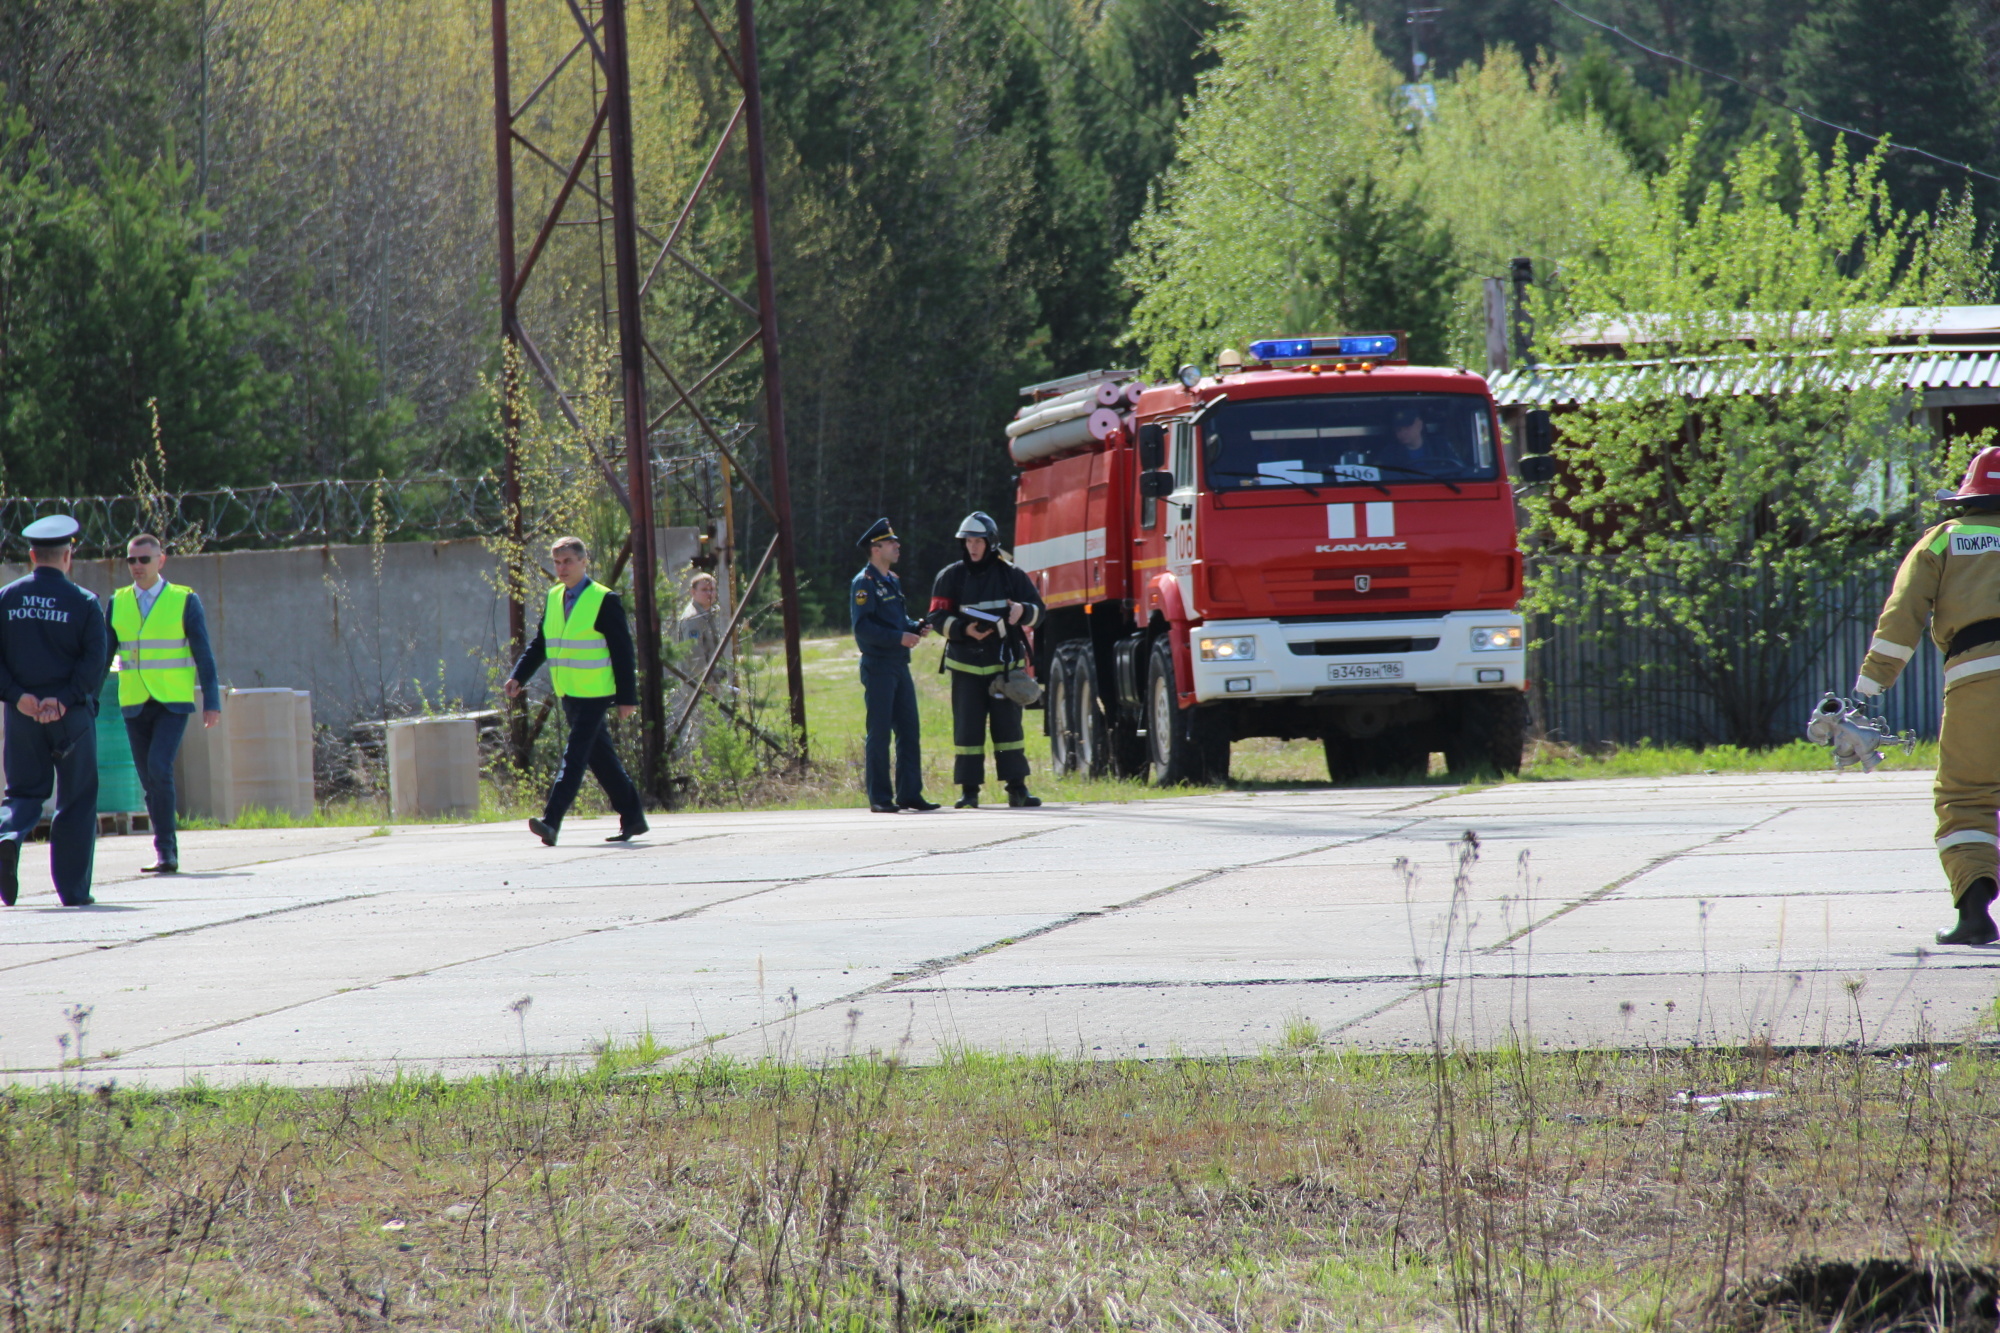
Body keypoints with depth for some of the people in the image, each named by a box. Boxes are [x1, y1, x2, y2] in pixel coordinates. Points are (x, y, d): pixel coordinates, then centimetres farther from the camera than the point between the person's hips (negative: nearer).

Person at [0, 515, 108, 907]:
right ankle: (73, 888, 7)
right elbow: (94, 661, -13)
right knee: (76, 802, 8)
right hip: (71, 715, -2)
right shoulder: (83, 603, -3)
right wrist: (64, 699, -15)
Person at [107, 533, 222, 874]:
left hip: (173, 703, -4)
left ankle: (165, 851, -16)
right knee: (149, 780, 3)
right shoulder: (118, 603, 8)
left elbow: (203, 655, 1)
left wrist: (212, 702, -4)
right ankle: (166, 853, 13)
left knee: (159, 768, -20)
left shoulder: (184, 601, 0)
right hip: (134, 704, 4)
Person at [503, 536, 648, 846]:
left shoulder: (604, 600, -9)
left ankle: (551, 822, -22)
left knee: (574, 756, -14)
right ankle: (632, 817, 24)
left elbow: (622, 651, -9)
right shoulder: (553, 599, 11)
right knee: (600, 757, 14)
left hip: (594, 693, -7)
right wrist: (518, 676, 2)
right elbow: (540, 644, 16)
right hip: (568, 693, 7)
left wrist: (627, 697, -11)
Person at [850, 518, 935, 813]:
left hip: (900, 666, 8)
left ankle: (910, 793, 12)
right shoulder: (863, 584, -9)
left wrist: (916, 628, 6)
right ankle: (880, 798, -1)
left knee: (908, 730, 7)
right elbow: (862, 628, -17)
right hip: (877, 666, -8)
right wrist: (899, 637, -23)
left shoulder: (892, 582, 17)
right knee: (879, 733, -5)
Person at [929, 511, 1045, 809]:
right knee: (967, 727, 0)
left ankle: (1017, 788, 4)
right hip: (966, 665, 0)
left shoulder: (1010, 575, 5)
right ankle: (969, 791, 4)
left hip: (1003, 662, 0)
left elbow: (1038, 611, 6)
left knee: (1008, 725, 0)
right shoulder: (950, 577, 3)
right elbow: (938, 617, 0)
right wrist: (964, 630, -18)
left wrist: (1022, 611, -17)